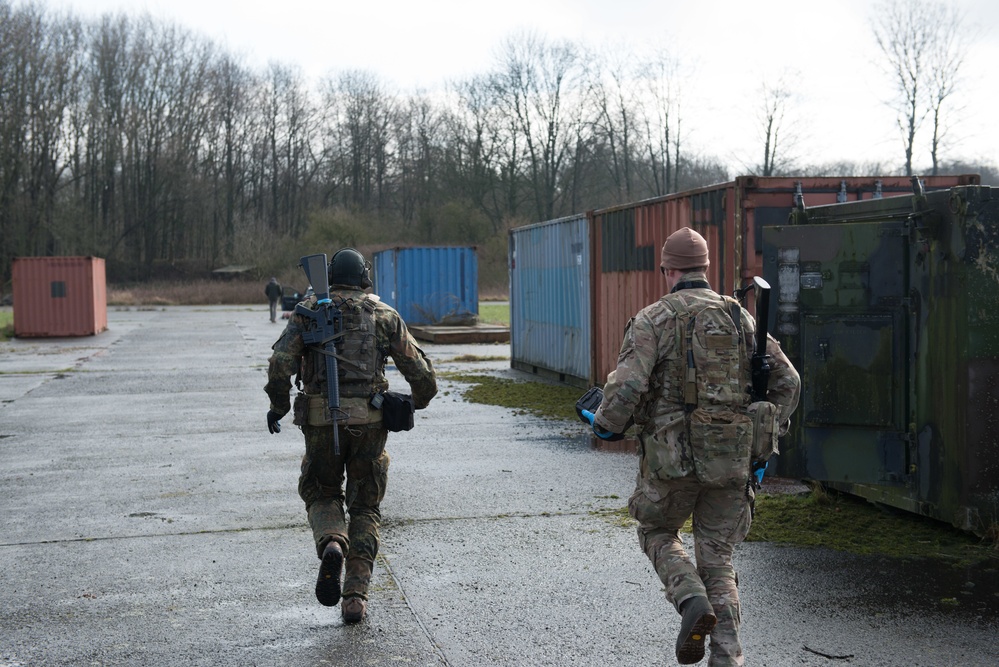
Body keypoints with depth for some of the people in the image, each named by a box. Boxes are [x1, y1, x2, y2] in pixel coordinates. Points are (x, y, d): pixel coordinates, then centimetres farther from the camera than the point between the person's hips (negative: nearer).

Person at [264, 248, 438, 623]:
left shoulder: (309, 311, 8)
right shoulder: (384, 315, 10)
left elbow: (280, 363, -6)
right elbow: (422, 373, 6)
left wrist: (278, 406, 9)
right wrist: (418, 403, 27)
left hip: (321, 420, 0)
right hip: (368, 420, 0)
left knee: (321, 494, 19)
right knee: (365, 507, 13)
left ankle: (331, 543, -13)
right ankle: (356, 595, 3)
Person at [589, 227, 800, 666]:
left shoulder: (653, 319, -5)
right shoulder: (741, 317, 8)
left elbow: (627, 386, -16)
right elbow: (787, 380, 9)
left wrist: (606, 424, 3)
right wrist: (771, 430, 22)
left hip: (673, 456, -3)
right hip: (732, 460, 3)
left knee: (657, 532, 21)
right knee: (718, 559, 12)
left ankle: (692, 601, -4)